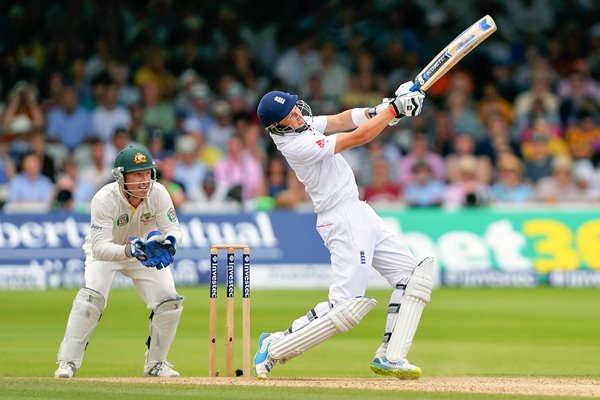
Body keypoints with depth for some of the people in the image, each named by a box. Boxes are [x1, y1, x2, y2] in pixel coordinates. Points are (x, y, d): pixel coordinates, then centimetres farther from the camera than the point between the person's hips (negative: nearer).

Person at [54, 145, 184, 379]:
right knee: (91, 297, -28)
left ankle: (155, 364, 12)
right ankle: (67, 363, -19)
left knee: (170, 302, -9)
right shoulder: (104, 200, -35)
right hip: (106, 252, -4)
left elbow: (174, 229, -21)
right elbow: (100, 248, -39)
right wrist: (128, 250, -57)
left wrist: (169, 241, -46)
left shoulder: (158, 193, -25)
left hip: (144, 249, 4)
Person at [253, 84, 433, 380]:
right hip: (344, 220, -10)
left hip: (358, 214, 10)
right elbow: (359, 138, -19)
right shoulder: (297, 145, -23)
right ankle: (275, 347, -1)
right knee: (346, 306, -13)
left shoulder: (301, 123, 4)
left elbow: (342, 121, 7)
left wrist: (376, 111, -11)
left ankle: (388, 357, 8)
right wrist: (394, 108, -12)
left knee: (412, 276, 9)